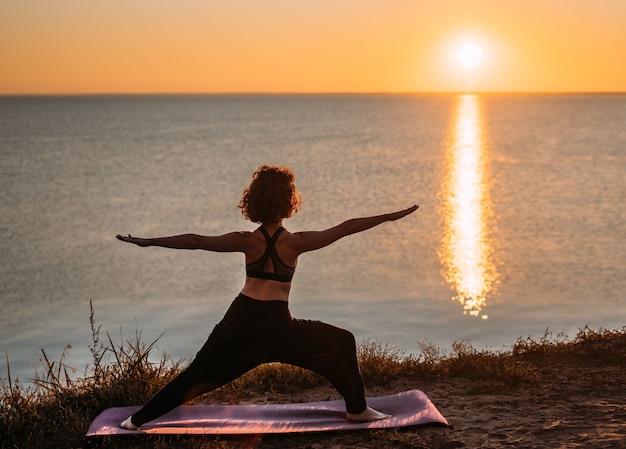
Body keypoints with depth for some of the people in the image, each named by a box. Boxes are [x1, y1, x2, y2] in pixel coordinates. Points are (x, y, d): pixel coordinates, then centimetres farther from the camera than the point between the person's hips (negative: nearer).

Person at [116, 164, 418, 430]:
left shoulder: (247, 241, -2)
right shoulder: (296, 242, -7)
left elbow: (196, 241, -4)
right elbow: (345, 228, -5)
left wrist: (147, 242, 1)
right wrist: (391, 216, 1)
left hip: (240, 318, 3)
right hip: (277, 323, -3)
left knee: (198, 372, 15)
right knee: (342, 343, 16)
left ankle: (140, 419, 18)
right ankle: (357, 410, 19)